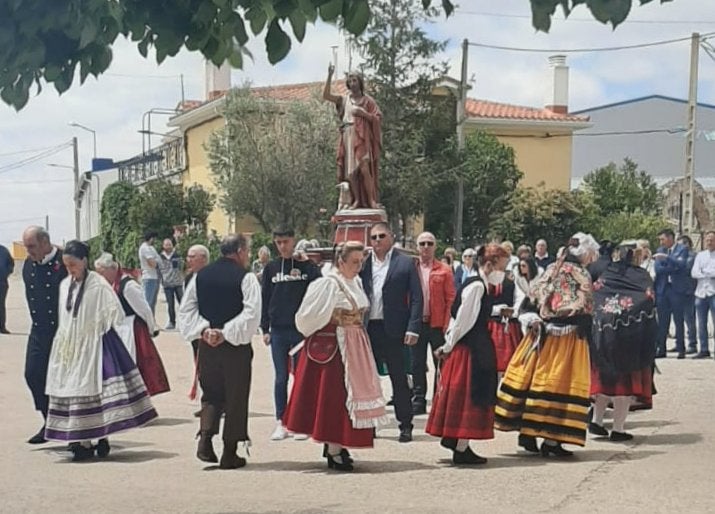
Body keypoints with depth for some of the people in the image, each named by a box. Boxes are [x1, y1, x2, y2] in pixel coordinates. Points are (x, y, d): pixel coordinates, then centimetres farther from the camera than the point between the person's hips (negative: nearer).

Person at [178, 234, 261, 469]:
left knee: (211, 396, 17)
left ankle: (205, 438, -2)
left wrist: (204, 330, -4)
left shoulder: (200, 276, 6)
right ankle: (229, 454, 10)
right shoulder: (246, 278, -9)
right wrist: (226, 333, -16)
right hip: (236, 347, -4)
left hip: (206, 345, 4)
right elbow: (251, 314, -19)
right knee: (236, 399, 6)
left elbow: (186, 310, 4)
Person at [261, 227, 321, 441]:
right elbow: (265, 298, 9)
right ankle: (280, 423, 10)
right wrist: (265, 329, 5)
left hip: (302, 329, -2)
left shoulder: (307, 266, 0)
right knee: (281, 378, 5)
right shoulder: (271, 268, 7)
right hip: (278, 331, 2)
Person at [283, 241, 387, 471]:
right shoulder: (329, 284, -15)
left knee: (349, 393, 11)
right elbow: (309, 315, -13)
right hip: (332, 347, -8)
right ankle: (334, 452, 0)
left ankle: (335, 445, 21)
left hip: (355, 348, 8)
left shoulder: (356, 282, 10)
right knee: (334, 394, -5)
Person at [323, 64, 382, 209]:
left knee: (364, 168, -16)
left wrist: (363, 113, -12)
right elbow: (326, 95, 2)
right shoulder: (344, 100, 13)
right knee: (351, 170, -2)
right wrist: (330, 76, -5)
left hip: (362, 139, -3)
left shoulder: (367, 100, 6)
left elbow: (378, 118, 2)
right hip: (348, 138, 3)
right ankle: (357, 200, 1)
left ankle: (371, 200, -14)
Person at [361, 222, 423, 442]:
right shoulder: (363, 263, 7)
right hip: (367, 330, 3)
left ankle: (405, 425, 12)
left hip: (393, 330, -3)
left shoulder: (405, 263, 0)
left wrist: (413, 329, -10)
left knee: (399, 379, 3)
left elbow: (416, 298, -3)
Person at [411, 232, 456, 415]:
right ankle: (418, 401, 13)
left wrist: (447, 324, -9)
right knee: (417, 364, 6)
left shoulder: (444, 271, 1)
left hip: (437, 324, -2)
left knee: (441, 363, 4)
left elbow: (451, 299, -1)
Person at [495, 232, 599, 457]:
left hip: (541, 333, 6)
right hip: (568, 337, -6)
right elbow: (584, 312, -14)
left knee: (532, 379, 11)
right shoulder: (581, 276, -10)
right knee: (559, 384, -2)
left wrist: (531, 321, 7)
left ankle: (526, 432, 17)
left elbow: (532, 299, 7)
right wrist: (586, 336, -5)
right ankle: (552, 440, -1)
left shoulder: (551, 270, 8)